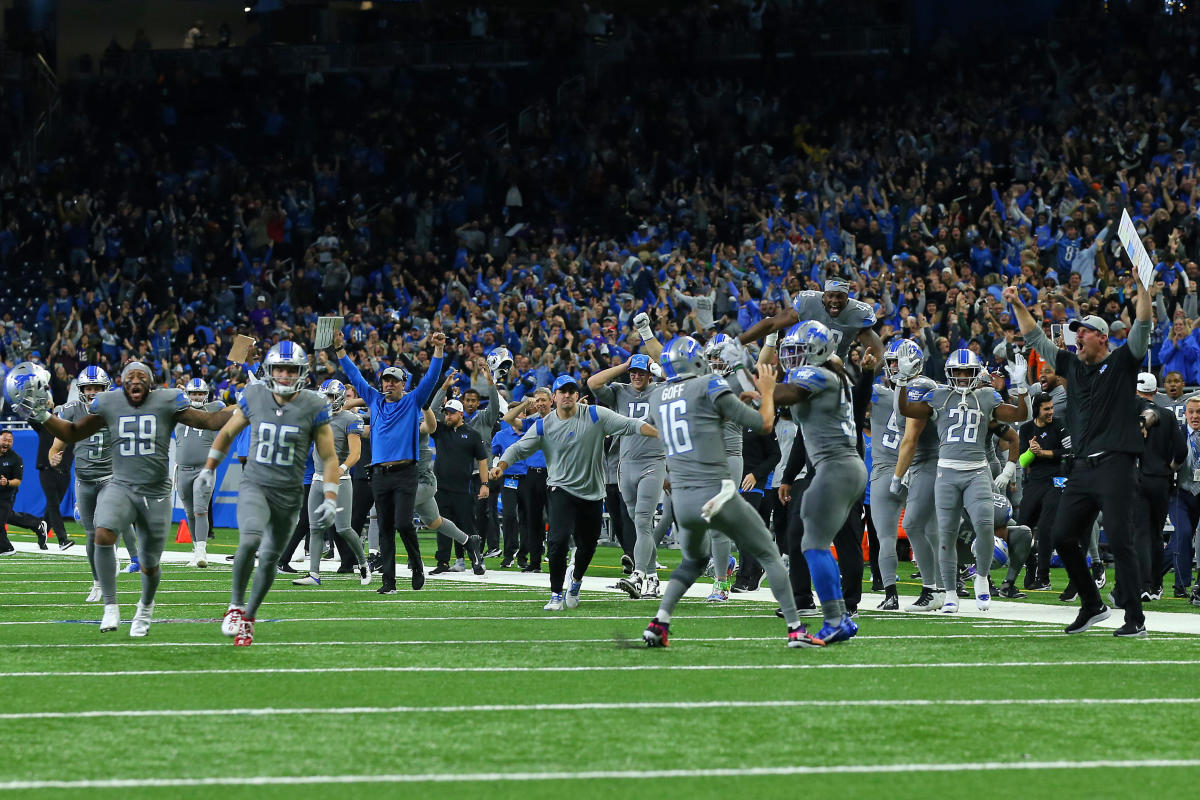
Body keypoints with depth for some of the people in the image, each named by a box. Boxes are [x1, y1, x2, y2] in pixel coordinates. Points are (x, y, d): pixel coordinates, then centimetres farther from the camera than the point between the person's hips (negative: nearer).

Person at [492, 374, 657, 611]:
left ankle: (576, 579, 43)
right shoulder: (543, 426, -1)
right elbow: (519, 449, 0)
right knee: (559, 539, -19)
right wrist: (501, 466, -19)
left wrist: (661, 434, -20)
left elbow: (629, 425, -10)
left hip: (592, 493, 1)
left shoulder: (595, 415, -5)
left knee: (588, 545, 11)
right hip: (561, 489, -1)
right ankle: (556, 594, -5)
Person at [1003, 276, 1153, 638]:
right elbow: (1036, 340, 23)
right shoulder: (1072, 365, 17)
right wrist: (1017, 306, 18)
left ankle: (1135, 618, -8)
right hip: (1082, 468, 7)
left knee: (1119, 541, -11)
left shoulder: (1121, 363, 2)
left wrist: (1141, 284, -20)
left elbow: (1142, 327, -10)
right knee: (1063, 537, 5)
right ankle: (1092, 605, 21)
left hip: (1115, 466, -7)